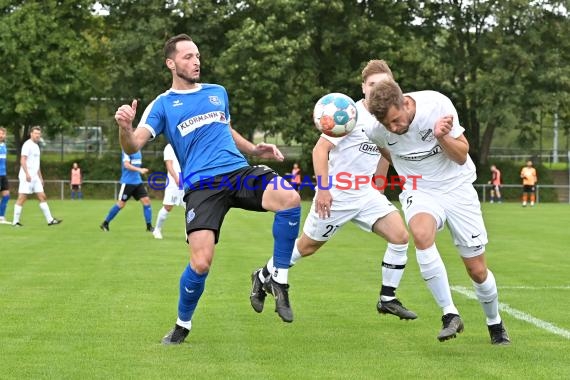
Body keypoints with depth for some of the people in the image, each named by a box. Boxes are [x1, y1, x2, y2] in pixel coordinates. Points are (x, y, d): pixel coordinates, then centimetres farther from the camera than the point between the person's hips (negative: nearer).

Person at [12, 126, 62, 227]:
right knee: (22, 198, -7)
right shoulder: (27, 145, -9)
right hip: (27, 177, -9)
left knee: (42, 197, 5)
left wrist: (40, 177, 23)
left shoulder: (36, 146, 19)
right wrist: (27, 174, -25)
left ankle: (50, 220, 4)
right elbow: (22, 160, -17)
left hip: (35, 177, 9)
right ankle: (15, 221, -3)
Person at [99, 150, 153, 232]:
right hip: (127, 182, -7)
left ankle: (149, 226, 0)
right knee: (121, 203, -2)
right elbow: (126, 165, -23)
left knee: (146, 200, -5)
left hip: (138, 181, 7)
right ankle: (105, 224, 12)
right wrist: (139, 169, -34)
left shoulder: (138, 151, 12)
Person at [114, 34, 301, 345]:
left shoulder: (218, 93, 21)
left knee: (290, 199, -28)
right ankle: (182, 325, 11)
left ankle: (278, 280, -11)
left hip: (240, 172, 3)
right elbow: (134, 146, -4)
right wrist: (125, 128, -27)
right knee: (201, 262, -18)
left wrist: (254, 149, 21)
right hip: (201, 185, -3)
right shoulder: (162, 105, 8)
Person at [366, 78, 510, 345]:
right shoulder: (377, 130, -15)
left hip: (457, 187, 0)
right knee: (421, 235, -35)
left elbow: (461, 156, -13)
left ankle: (495, 323, 31)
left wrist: (442, 137, -30)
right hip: (419, 191, 1)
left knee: (477, 270, 2)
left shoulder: (437, 104, -22)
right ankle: (450, 314, -27)